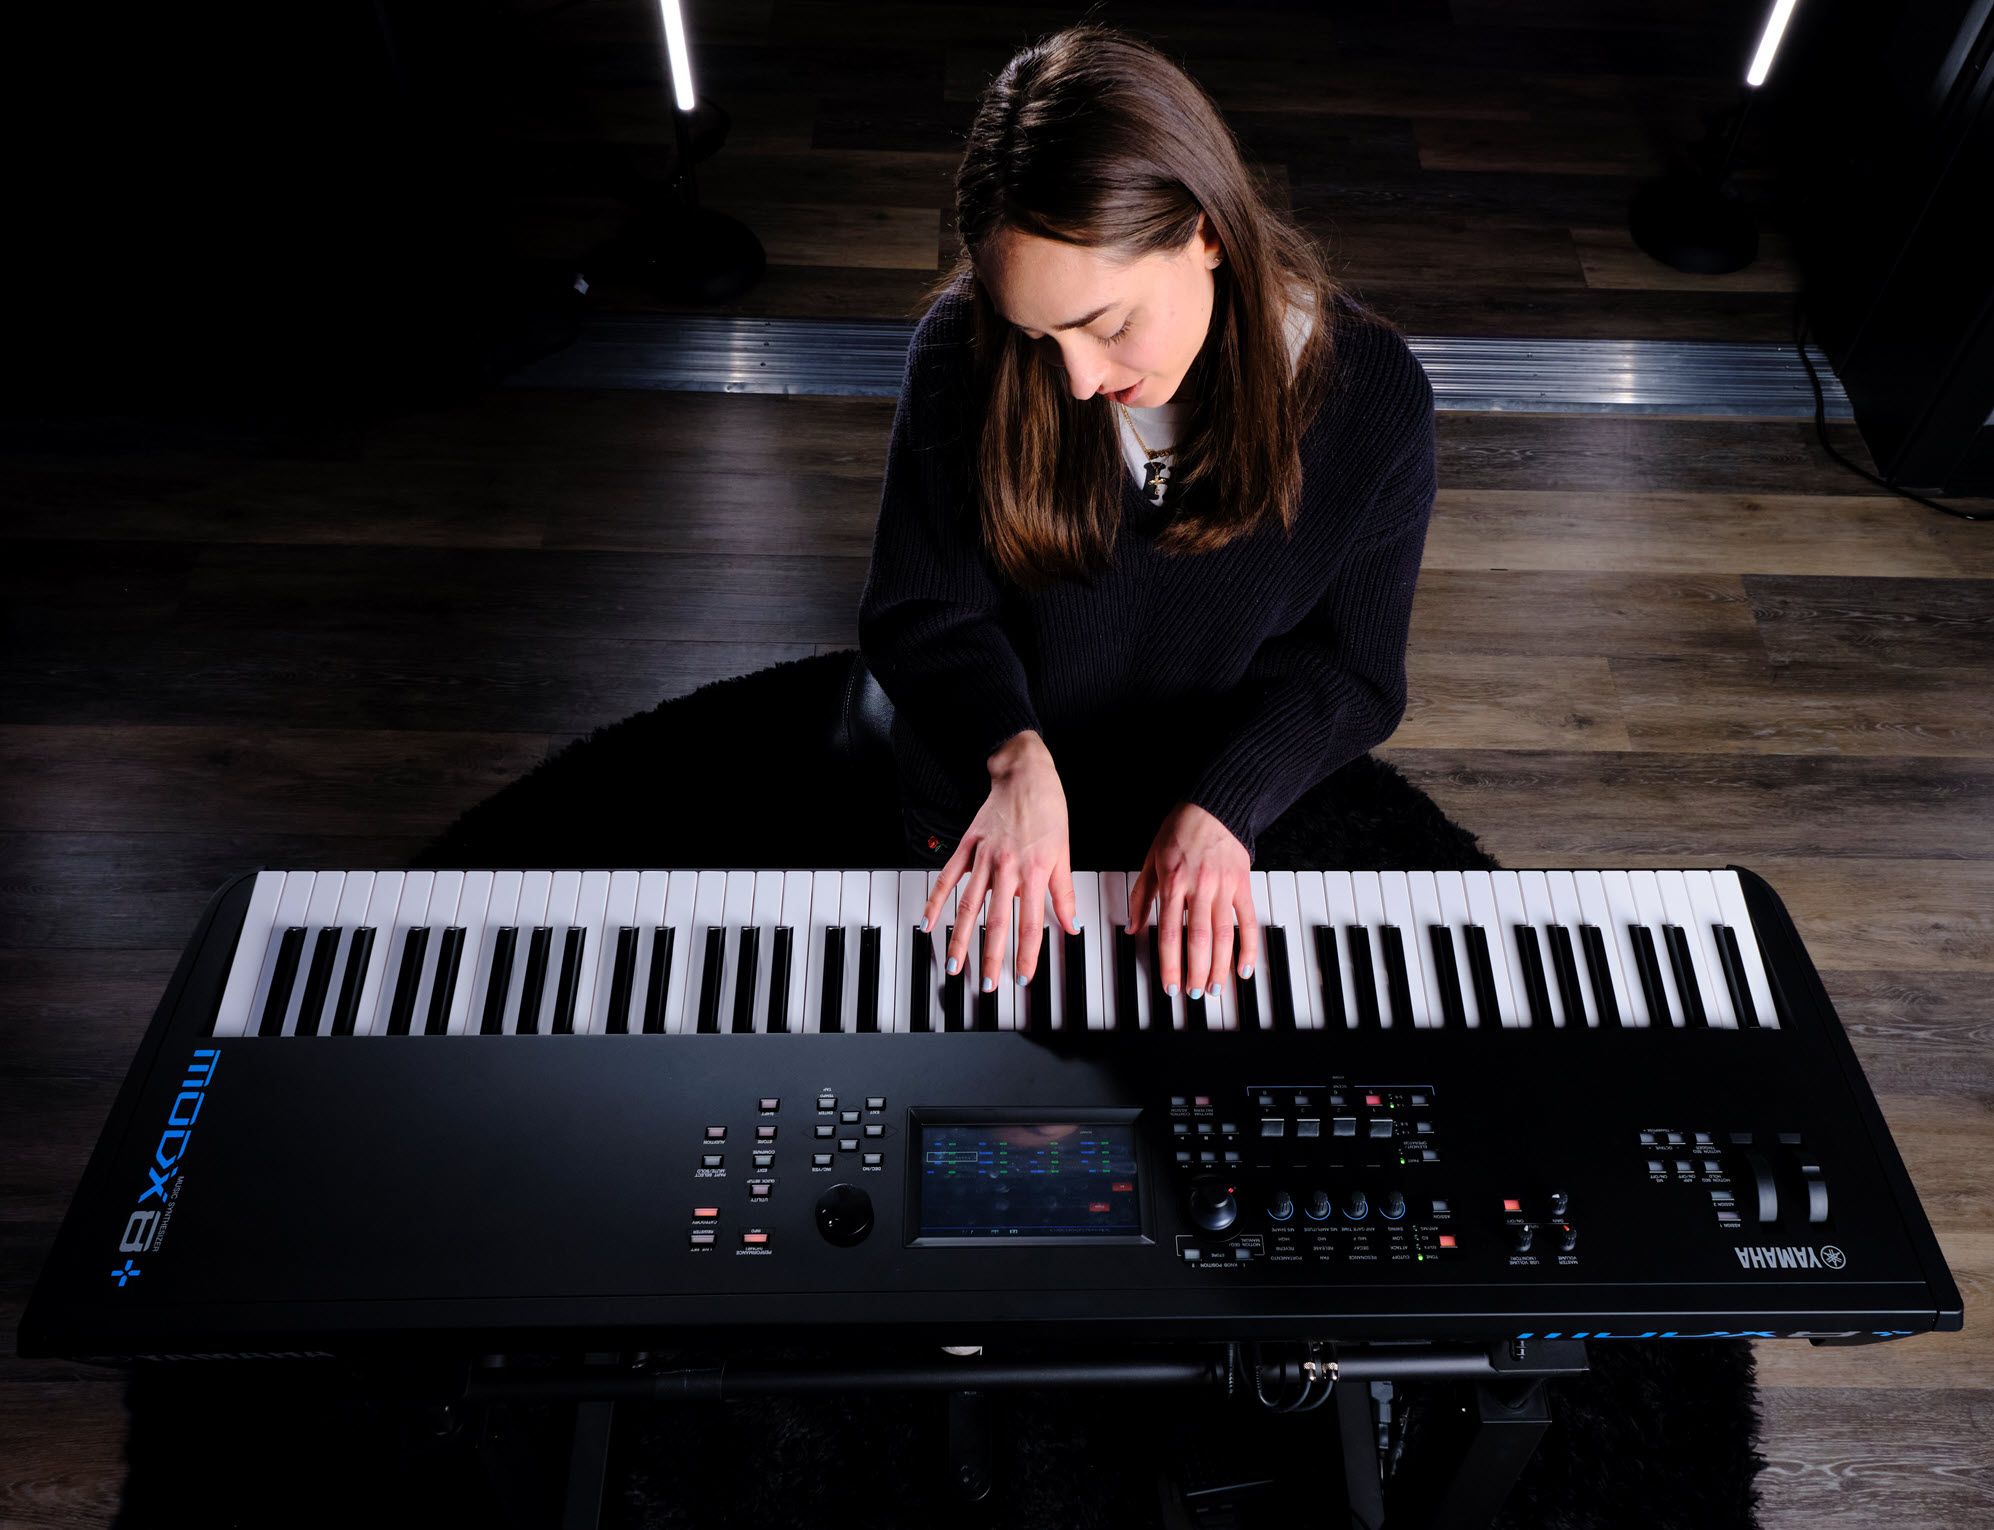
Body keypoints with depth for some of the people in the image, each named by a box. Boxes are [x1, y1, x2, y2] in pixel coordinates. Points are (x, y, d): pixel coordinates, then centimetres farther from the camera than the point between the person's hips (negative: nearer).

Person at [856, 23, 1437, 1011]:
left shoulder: (1371, 394, -18)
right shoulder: (965, 351, -19)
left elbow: (1353, 669, -9)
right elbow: (919, 612, -11)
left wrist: (1222, 806, -26)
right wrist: (1014, 756, -30)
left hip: (1234, 823, 1)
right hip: (990, 814, 0)